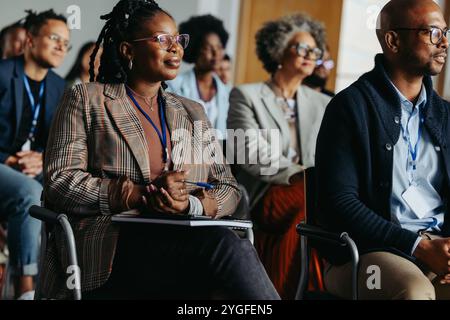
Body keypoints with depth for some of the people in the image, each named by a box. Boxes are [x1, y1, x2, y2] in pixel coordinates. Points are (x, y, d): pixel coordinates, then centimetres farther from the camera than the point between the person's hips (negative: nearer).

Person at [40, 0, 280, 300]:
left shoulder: (193, 113, 24)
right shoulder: (87, 99, 10)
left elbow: (229, 189, 16)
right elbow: (60, 182, -2)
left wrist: (191, 204, -9)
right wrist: (142, 195, -13)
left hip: (181, 246, 4)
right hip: (108, 246, -4)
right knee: (226, 244, -32)